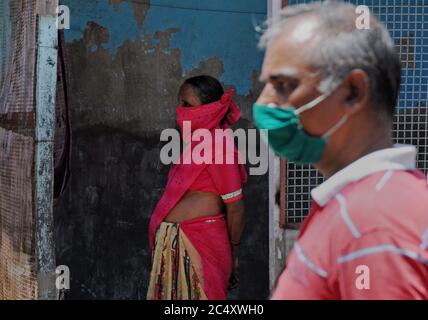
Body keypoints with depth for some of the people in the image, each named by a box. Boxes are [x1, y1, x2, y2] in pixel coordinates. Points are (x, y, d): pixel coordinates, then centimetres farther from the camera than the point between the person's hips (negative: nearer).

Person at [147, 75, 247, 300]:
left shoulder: (217, 146, -14)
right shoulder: (192, 142, 13)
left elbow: (235, 206, -13)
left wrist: (233, 251, -4)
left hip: (200, 244, -8)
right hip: (173, 242, 8)